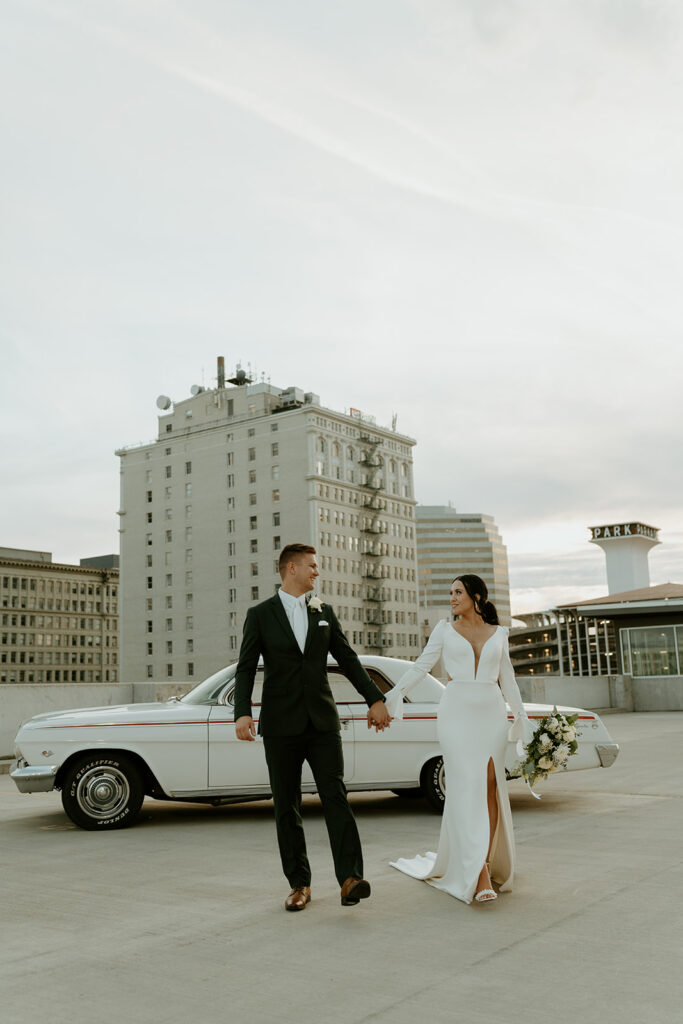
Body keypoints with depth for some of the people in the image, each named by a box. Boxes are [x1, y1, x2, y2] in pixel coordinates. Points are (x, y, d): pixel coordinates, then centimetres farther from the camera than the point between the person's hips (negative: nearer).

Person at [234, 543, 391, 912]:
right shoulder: (260, 615, 1)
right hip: (280, 725, -1)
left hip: (322, 722, 2)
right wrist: (242, 712, -18)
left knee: (335, 796, -9)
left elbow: (348, 660, 12)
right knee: (286, 807, 4)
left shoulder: (324, 612, 10)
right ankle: (299, 883, 14)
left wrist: (375, 699, 6)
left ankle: (350, 879, -13)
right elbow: (245, 668, -3)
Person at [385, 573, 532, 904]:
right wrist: (393, 694, -11)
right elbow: (421, 665, 2)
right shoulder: (445, 630, 8)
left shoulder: (498, 634, 12)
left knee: (490, 784, -4)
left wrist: (522, 715, 8)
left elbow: (507, 679, 15)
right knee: (467, 787, -10)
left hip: (491, 714, 2)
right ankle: (480, 874, -13)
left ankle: (487, 861, 5)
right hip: (456, 713, -2)